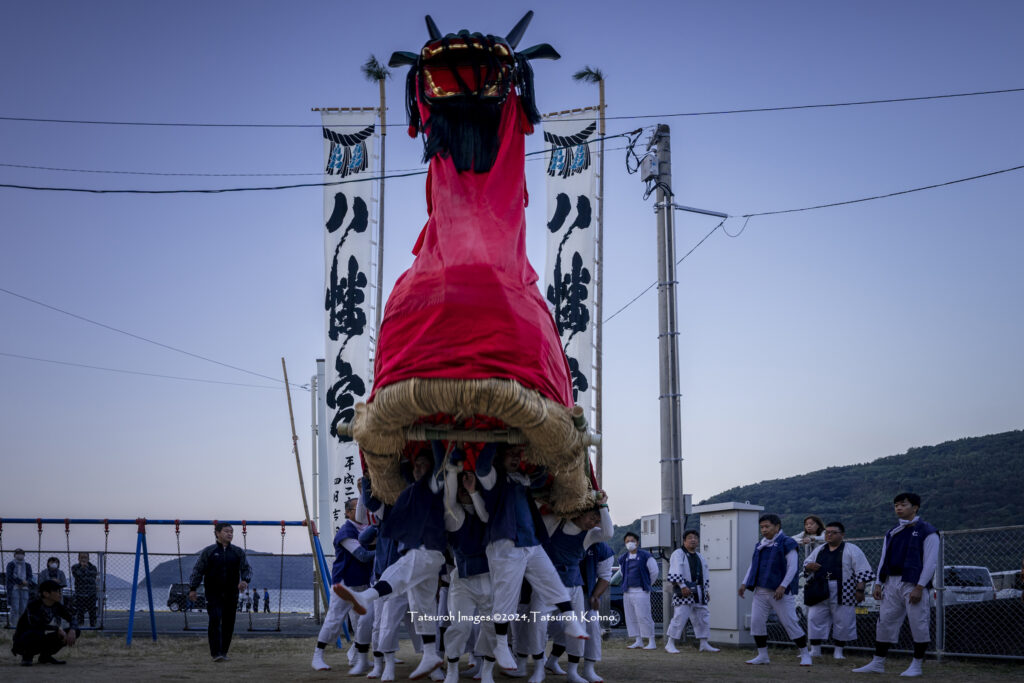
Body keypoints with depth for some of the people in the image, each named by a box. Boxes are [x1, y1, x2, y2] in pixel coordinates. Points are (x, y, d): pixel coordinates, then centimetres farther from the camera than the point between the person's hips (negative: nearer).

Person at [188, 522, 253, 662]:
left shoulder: (238, 552, 8)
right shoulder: (208, 552, 2)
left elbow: (247, 568, 6)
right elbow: (197, 570, 2)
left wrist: (245, 580, -15)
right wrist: (192, 589, -6)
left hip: (231, 594, 3)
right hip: (213, 593, -3)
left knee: (228, 623, 5)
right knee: (215, 620, -14)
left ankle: (223, 652, 18)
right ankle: (216, 653, -16)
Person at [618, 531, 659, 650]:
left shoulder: (645, 556, -5)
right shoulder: (623, 558, 11)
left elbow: (654, 572, -1)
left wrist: (647, 584, 7)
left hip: (641, 591, -6)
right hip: (627, 591, 6)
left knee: (643, 616, -10)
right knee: (631, 618, 6)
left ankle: (651, 641, -4)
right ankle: (638, 641, 13)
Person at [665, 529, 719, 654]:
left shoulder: (700, 557, 21)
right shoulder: (678, 554, -4)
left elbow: (706, 576, 23)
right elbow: (675, 573, -14)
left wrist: (705, 590, 12)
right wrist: (683, 586, -21)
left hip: (698, 593, 8)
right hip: (684, 592, -8)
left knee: (703, 617, 8)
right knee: (680, 617, -12)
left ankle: (704, 644, 17)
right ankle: (670, 644, -6)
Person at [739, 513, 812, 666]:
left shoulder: (786, 544, -6)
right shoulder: (760, 546, 14)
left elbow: (792, 568, -11)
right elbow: (753, 566, 19)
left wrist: (783, 586, -20)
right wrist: (744, 583, 7)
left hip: (780, 592, -6)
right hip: (761, 591, 6)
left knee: (790, 623, -5)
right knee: (756, 622, -1)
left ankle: (805, 655, 8)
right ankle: (762, 656, 10)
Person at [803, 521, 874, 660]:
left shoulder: (852, 550, -1)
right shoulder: (819, 550, 15)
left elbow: (862, 572, -5)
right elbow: (806, 564, 21)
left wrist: (860, 589, -13)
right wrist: (809, 567, -3)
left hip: (842, 595, -4)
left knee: (843, 622, 0)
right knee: (814, 619, 2)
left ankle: (838, 652, 13)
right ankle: (815, 650, 12)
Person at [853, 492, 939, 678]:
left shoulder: (927, 532, -4)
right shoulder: (892, 533, 17)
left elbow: (930, 562, -10)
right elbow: (884, 560, 19)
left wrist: (919, 587, -16)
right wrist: (878, 584, 9)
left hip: (913, 585, -6)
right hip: (891, 584, 6)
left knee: (918, 624, -3)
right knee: (885, 622, 5)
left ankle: (917, 665, 8)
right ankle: (878, 663, 11)